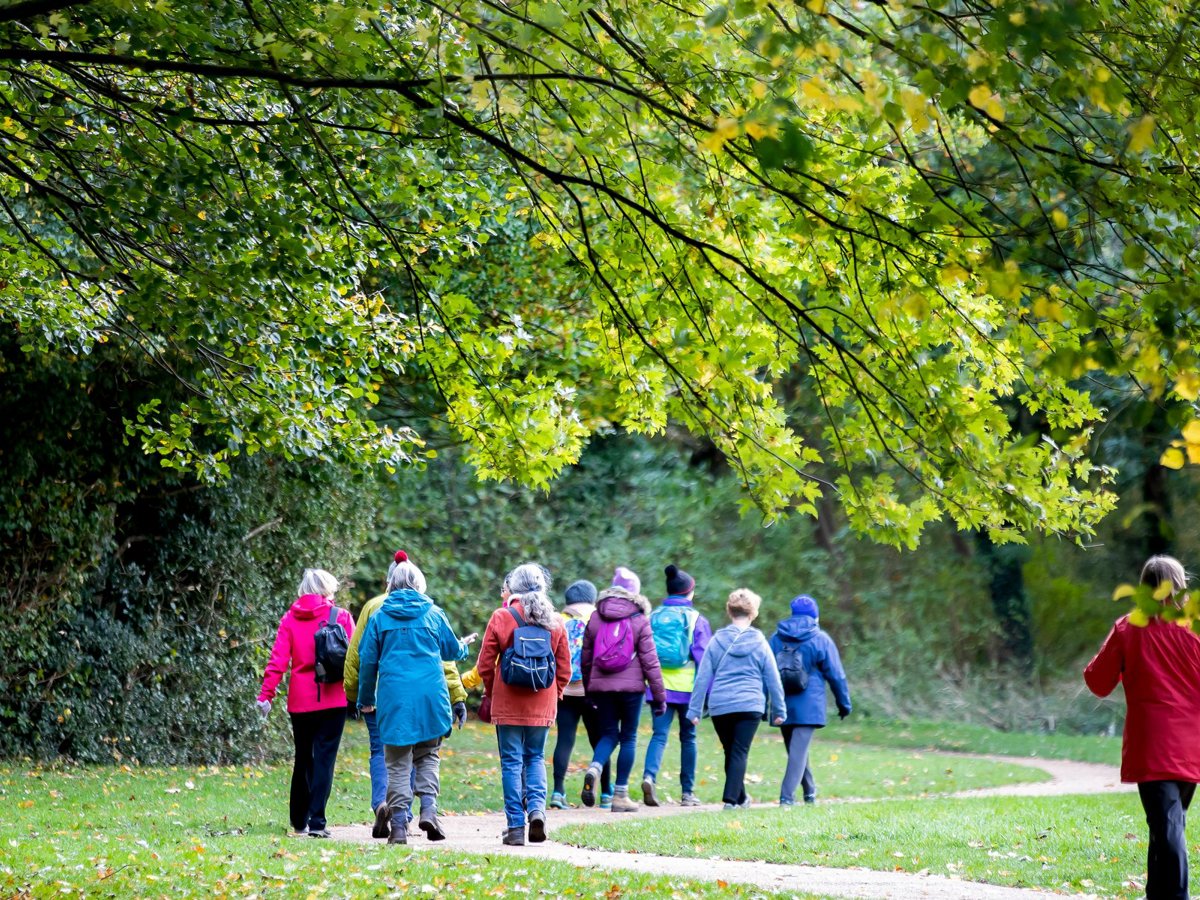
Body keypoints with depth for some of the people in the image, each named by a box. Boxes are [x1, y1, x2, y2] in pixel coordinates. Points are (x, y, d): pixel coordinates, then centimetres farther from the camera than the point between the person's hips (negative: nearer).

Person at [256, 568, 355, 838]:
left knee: (303, 758, 16)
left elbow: (278, 660, -2)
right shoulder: (341, 616, -1)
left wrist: (266, 694, -3)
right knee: (324, 759, -3)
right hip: (332, 700, -3)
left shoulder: (290, 619, 5)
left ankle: (299, 821, 24)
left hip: (300, 701, 3)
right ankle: (316, 821, -12)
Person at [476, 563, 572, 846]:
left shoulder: (501, 618, -7)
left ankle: (516, 827, 1)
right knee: (536, 757, 17)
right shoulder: (555, 622, 1)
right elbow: (564, 669, 4)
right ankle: (537, 807, -5)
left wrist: (492, 694, 13)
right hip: (542, 705, 2)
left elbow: (485, 665, -3)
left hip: (508, 704, -2)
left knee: (512, 761, 4)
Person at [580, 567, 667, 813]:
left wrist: (589, 690, 22)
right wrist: (659, 696, 1)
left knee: (608, 734, 14)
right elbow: (649, 661, -5)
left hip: (601, 686, 3)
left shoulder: (595, 619, 5)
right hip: (630, 686, -3)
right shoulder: (639, 620, -5)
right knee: (628, 737, 7)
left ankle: (593, 770, -16)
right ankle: (620, 796, 8)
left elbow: (585, 658, 10)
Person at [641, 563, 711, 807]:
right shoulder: (696, 620, -3)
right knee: (688, 737, 10)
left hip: (658, 685, 2)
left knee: (659, 734, -2)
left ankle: (649, 776, -28)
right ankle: (688, 792, 14)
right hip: (687, 687, -2)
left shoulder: (653, 617, 7)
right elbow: (704, 657, -6)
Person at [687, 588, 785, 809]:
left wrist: (695, 710, 6)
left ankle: (740, 797, 27)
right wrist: (779, 710, 13)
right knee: (740, 753, -1)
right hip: (749, 705, -2)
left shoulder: (717, 641, 2)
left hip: (719, 707, 2)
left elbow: (702, 678, 2)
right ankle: (731, 799, -12)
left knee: (731, 752, 15)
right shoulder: (759, 643, 0)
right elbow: (773, 680, 5)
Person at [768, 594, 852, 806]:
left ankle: (810, 792, 31)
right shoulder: (820, 639, -2)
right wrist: (844, 703, 10)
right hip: (808, 707, -4)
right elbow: (836, 675, 0)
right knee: (799, 751, -7)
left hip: (782, 706, 4)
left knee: (796, 749, 17)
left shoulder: (776, 638, 8)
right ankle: (787, 795, -18)